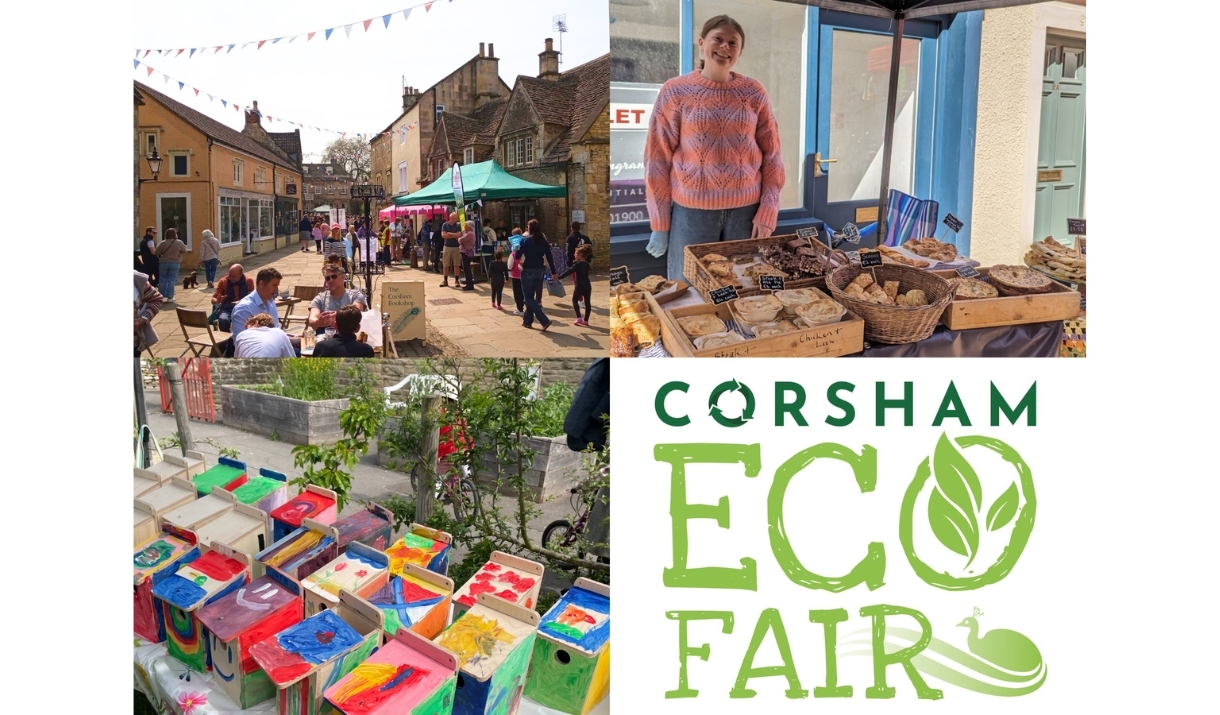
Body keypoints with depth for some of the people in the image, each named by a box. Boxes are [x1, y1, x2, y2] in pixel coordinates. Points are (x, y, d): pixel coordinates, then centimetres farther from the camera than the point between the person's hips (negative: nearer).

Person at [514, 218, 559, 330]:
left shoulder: (525, 240, -11)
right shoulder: (544, 241, 4)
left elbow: (517, 256, -11)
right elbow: (550, 258, 5)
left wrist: (513, 252, 10)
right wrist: (553, 273, 10)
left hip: (528, 272, -6)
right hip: (539, 271, 6)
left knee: (529, 298, 2)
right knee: (531, 296, 19)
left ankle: (545, 321, -12)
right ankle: (527, 321, 26)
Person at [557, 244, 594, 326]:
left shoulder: (578, 264, -10)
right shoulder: (587, 264, 11)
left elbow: (569, 271, -16)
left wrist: (559, 277, -16)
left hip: (580, 286, -6)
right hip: (587, 286, 6)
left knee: (575, 301, 8)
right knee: (587, 302, 8)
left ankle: (578, 318, -5)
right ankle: (586, 320, 11)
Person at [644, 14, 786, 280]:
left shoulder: (753, 92, 4)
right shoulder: (675, 91, -1)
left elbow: (771, 154, 6)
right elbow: (657, 159, -1)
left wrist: (768, 210, -4)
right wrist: (660, 224, -3)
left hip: (746, 209, 2)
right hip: (692, 210, -1)